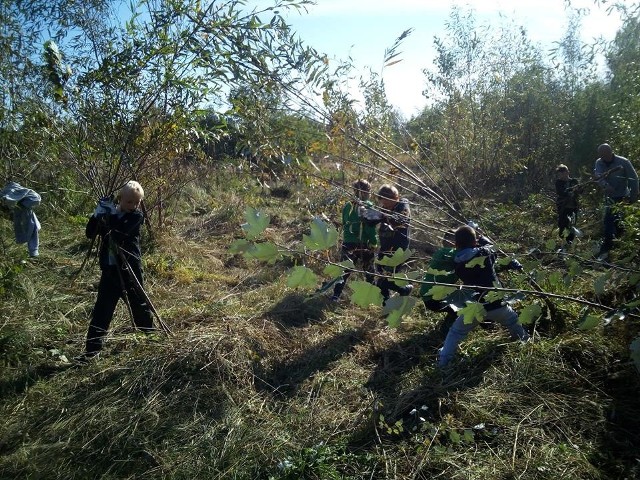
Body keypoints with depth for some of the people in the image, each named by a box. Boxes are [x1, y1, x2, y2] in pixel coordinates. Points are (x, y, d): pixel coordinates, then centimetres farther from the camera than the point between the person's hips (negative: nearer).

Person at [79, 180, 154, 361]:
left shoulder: (137, 216, -6)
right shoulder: (110, 213, 6)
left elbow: (122, 230, -24)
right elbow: (90, 233, 1)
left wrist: (110, 214, -24)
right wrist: (97, 215, -14)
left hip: (130, 269, -3)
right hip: (110, 268, 3)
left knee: (139, 304, 12)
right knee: (102, 309, 2)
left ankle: (151, 333, 35)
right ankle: (93, 348, 7)